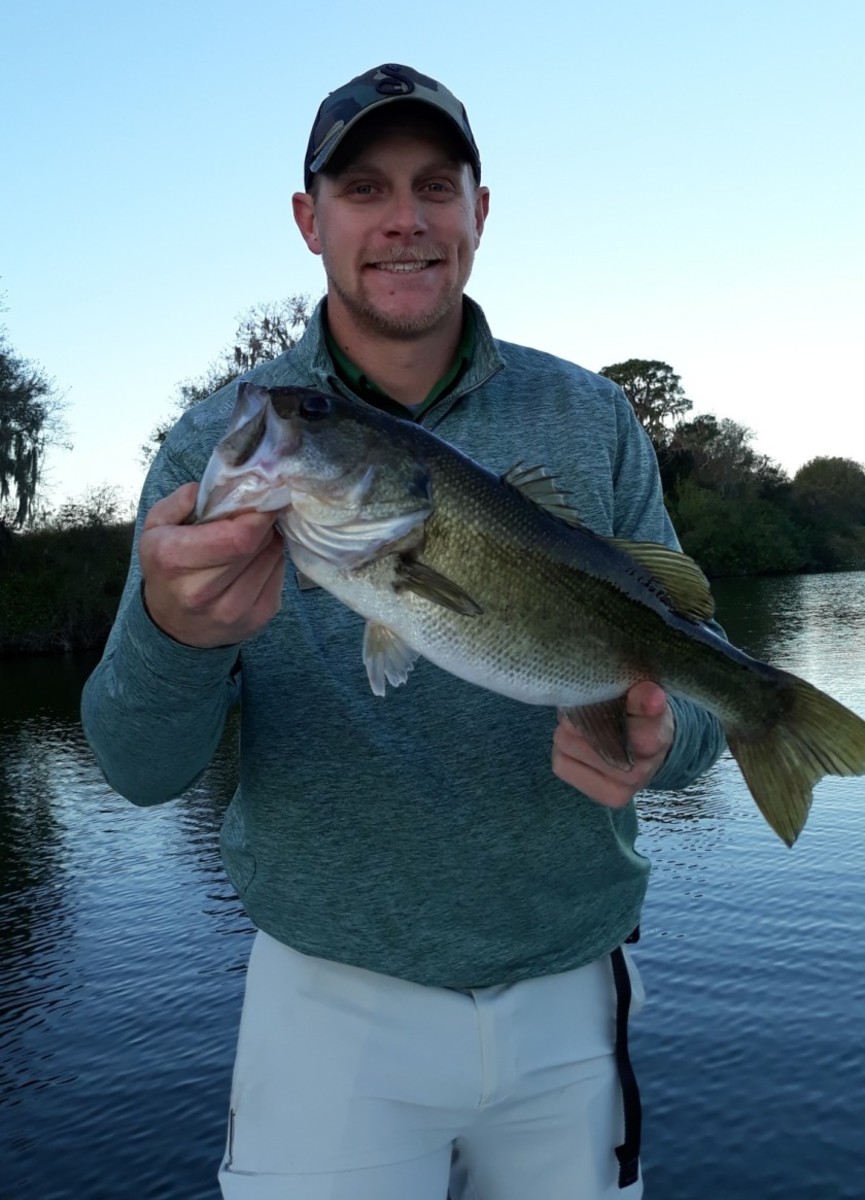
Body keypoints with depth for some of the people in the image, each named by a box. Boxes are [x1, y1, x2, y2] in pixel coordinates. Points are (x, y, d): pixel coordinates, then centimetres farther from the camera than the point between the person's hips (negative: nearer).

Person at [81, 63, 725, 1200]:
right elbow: (142, 768, -10)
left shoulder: (590, 420, -3)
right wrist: (174, 633, -33)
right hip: (332, 996, -1)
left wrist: (656, 736, -22)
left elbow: (696, 681, 2)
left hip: (570, 995, 2)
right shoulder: (217, 443, -6)